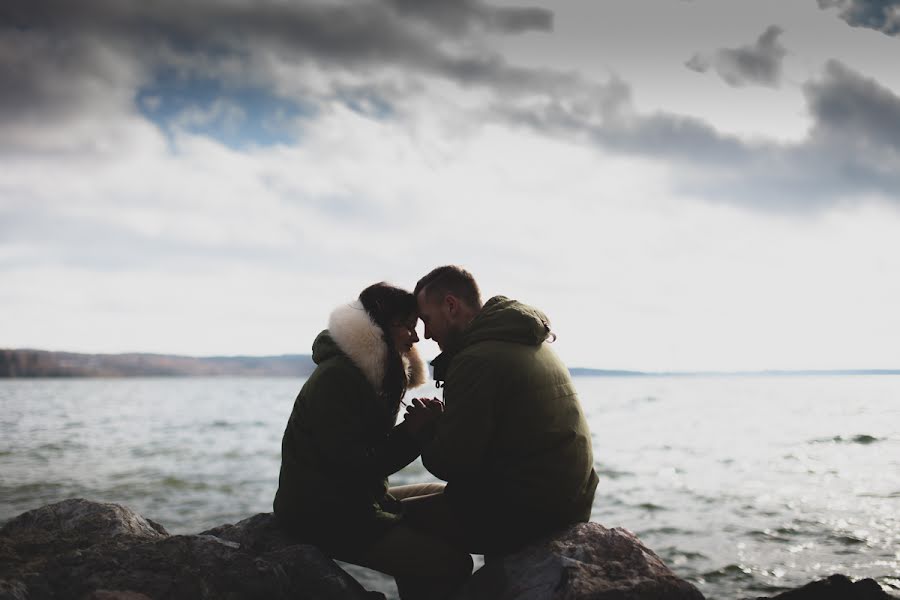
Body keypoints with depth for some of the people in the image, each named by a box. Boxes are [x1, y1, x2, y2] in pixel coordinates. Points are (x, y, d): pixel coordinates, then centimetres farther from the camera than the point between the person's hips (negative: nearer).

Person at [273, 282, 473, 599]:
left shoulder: (373, 373, 14)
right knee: (451, 561, -15)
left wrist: (420, 425, -7)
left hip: (357, 501, 10)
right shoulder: (336, 377, -17)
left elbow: (380, 452, 8)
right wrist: (412, 431, -17)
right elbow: (353, 465, -21)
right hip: (323, 517, -10)